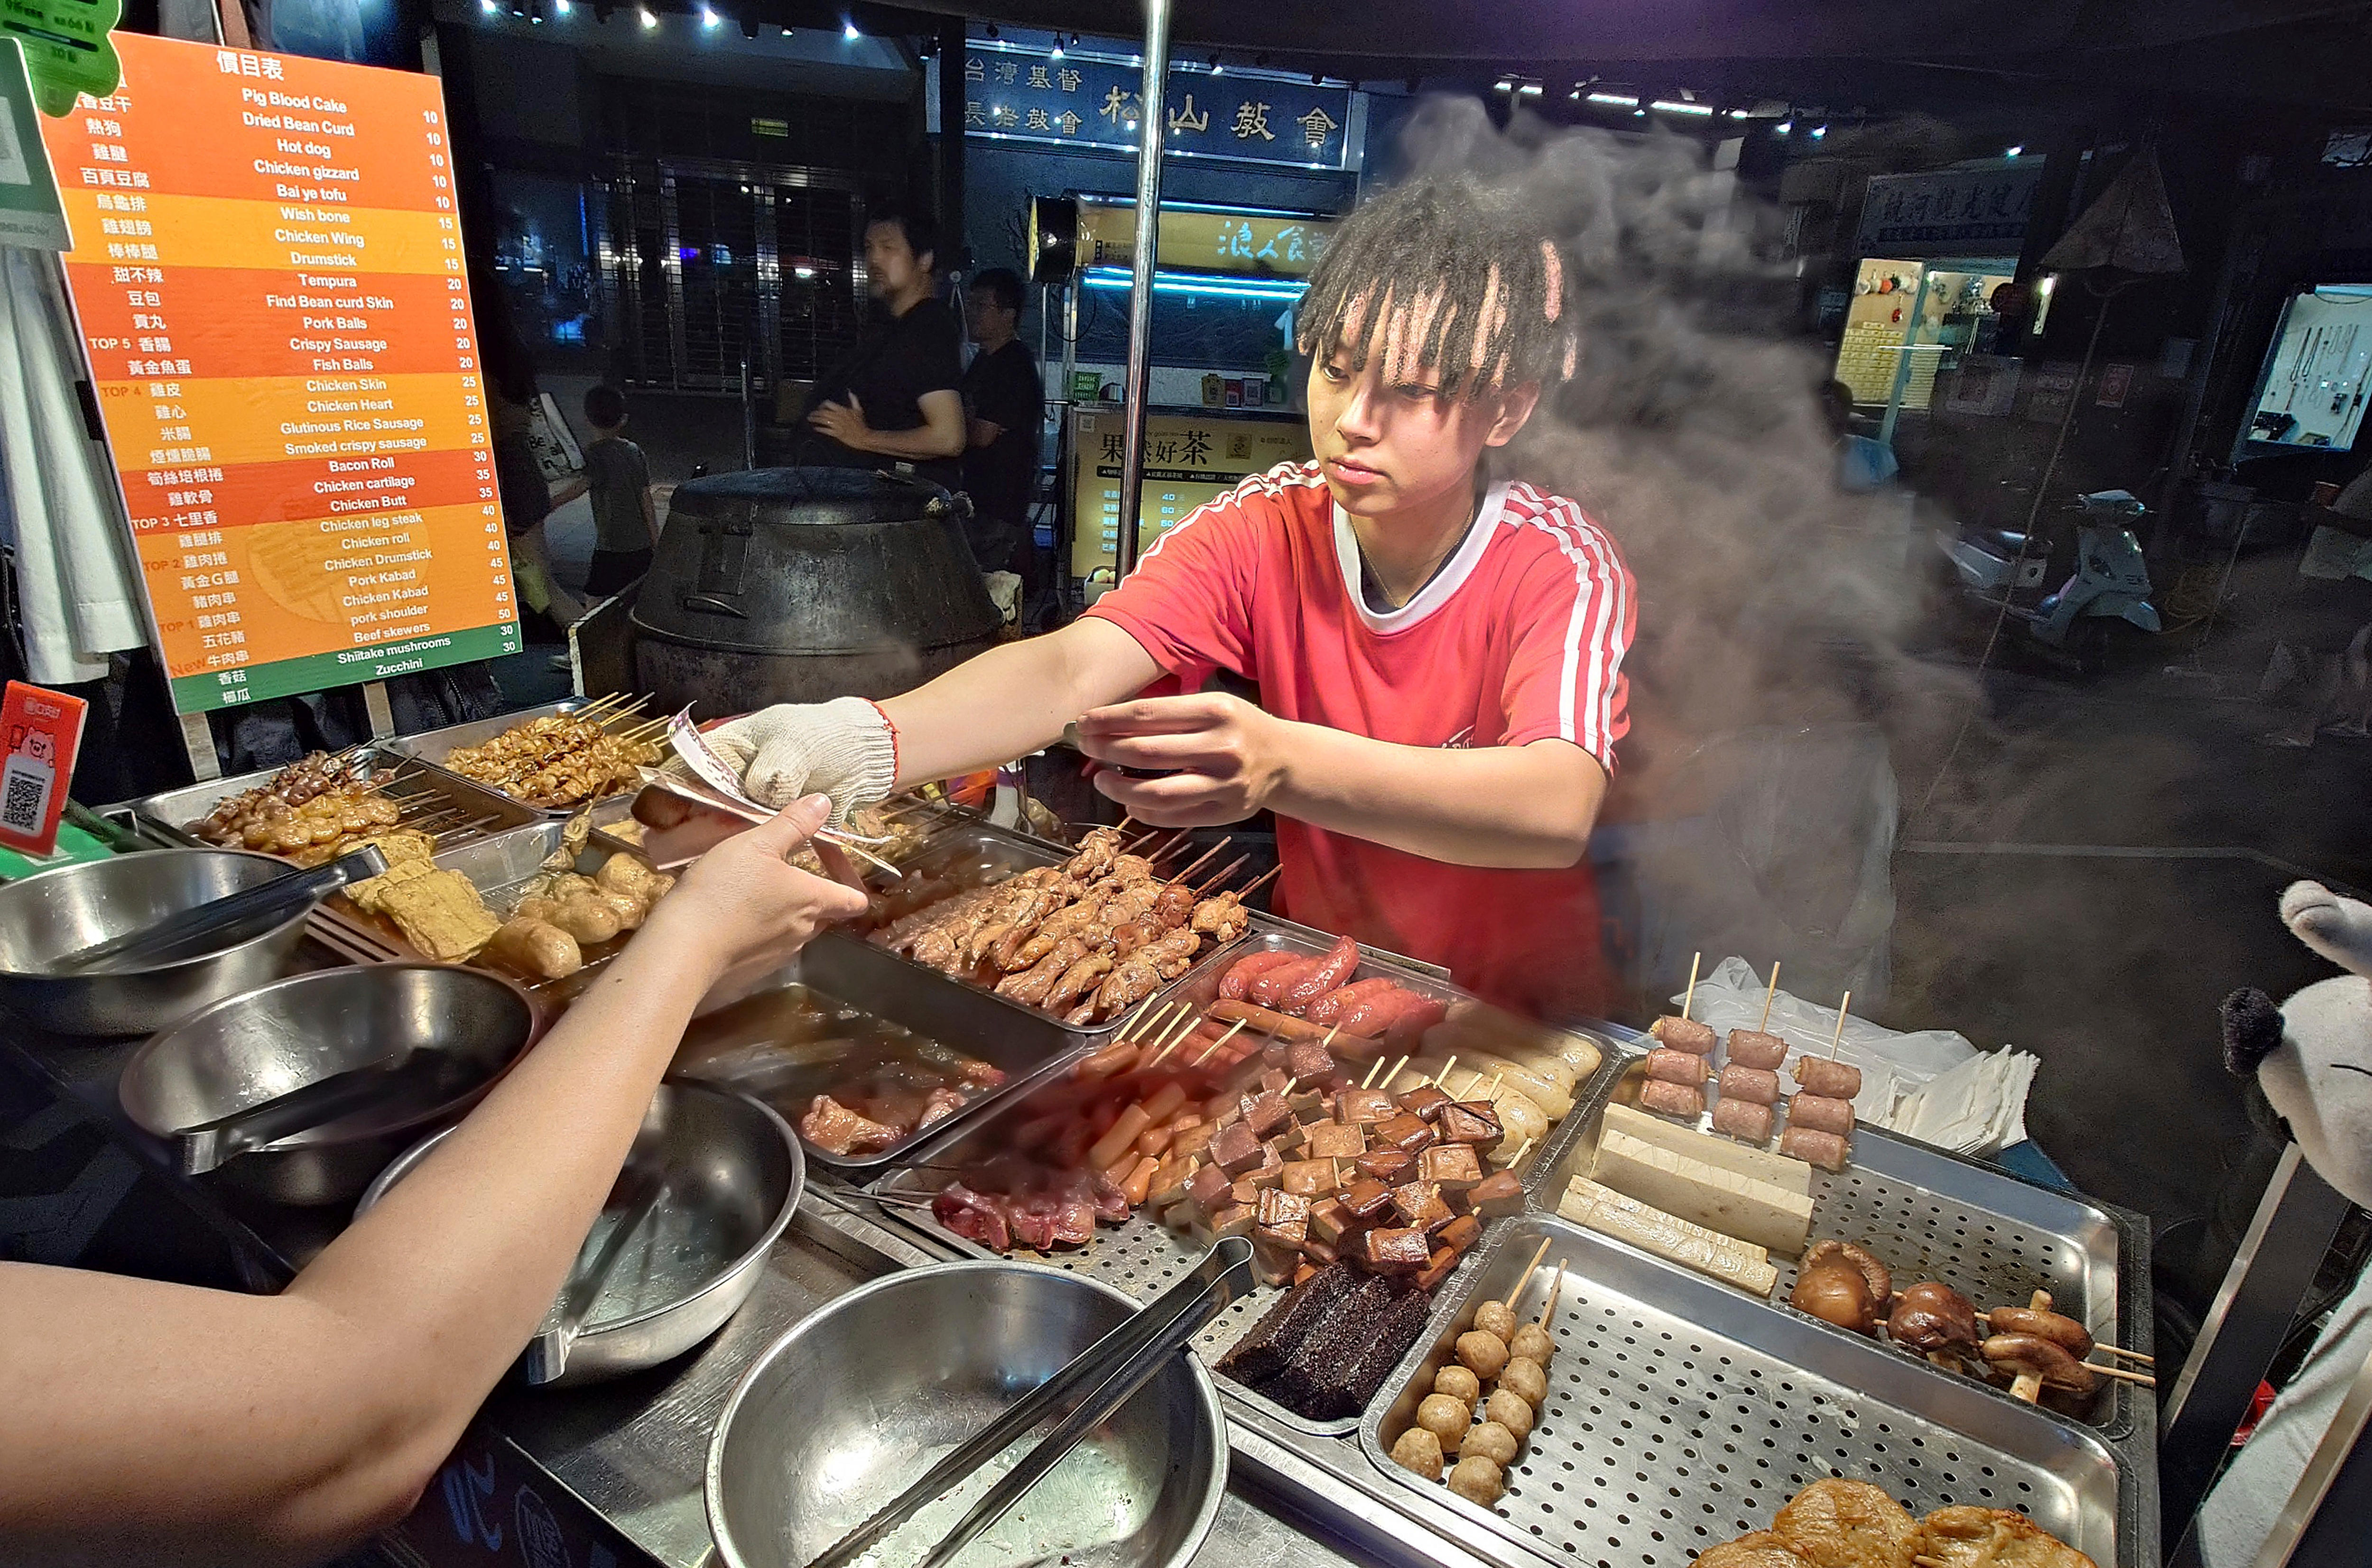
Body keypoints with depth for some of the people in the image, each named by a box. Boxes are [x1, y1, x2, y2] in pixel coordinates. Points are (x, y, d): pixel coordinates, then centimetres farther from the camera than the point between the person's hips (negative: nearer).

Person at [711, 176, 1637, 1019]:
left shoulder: (1561, 568, -17)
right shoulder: (1265, 528, -9)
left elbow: (1559, 808, -36)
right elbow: (1072, 670, -25)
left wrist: (1283, 765, -53)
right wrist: (864, 742, -43)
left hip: (1514, 1025, -1)